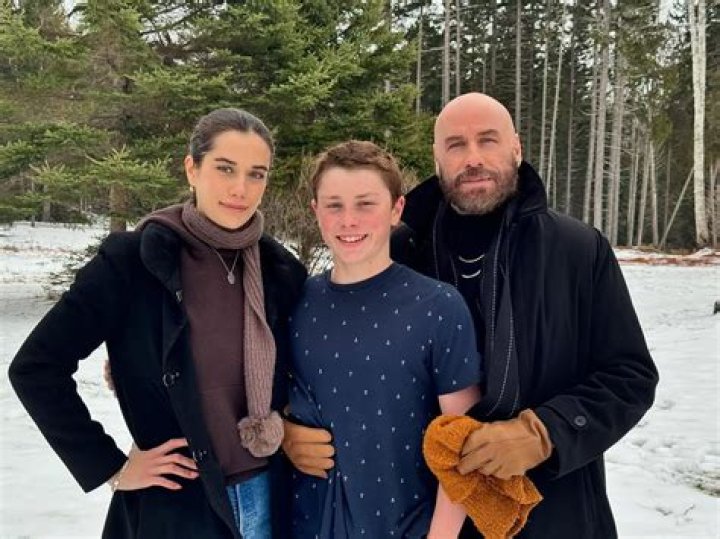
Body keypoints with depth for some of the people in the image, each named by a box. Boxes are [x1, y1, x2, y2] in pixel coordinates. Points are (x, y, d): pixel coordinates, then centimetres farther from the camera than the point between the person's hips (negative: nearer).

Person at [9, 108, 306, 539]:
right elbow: (35, 367, -11)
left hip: (268, 496, 4)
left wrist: (290, 430, 0)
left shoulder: (280, 270, -2)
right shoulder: (134, 260, -14)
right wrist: (109, 467, -10)